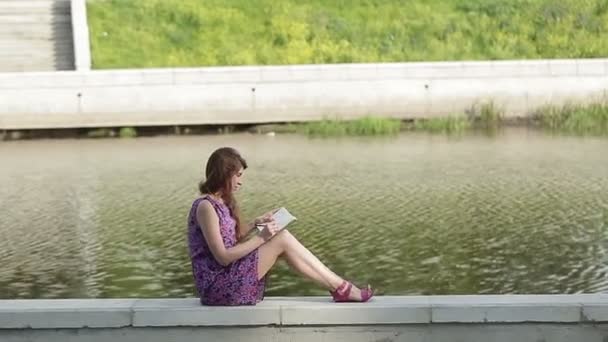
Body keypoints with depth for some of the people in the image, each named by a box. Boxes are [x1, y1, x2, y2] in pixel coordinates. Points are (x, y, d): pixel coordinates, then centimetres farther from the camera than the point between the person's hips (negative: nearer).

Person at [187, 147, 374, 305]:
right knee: (283, 239, -15)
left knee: (283, 237, -1)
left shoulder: (220, 202, 11)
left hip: (228, 278, 9)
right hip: (217, 286, -9)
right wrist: (261, 238, -17)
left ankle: (338, 287, -2)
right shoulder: (206, 206, -17)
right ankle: (341, 288, -8)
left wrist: (256, 223, 8)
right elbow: (222, 257, -20)